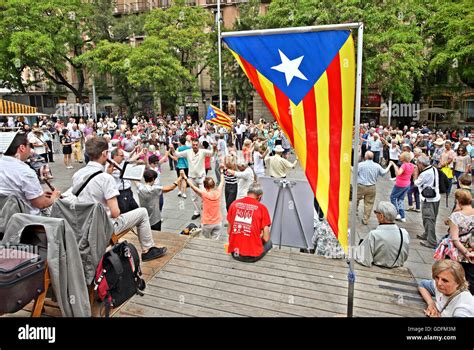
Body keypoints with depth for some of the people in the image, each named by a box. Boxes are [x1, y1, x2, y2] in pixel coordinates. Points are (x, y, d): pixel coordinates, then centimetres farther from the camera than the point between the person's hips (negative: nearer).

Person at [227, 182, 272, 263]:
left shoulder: (234, 204, 0)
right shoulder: (261, 208, -10)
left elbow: (229, 231, 6)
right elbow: (266, 238, -9)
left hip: (234, 253, 3)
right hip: (252, 256, -3)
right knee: (268, 242, 25)